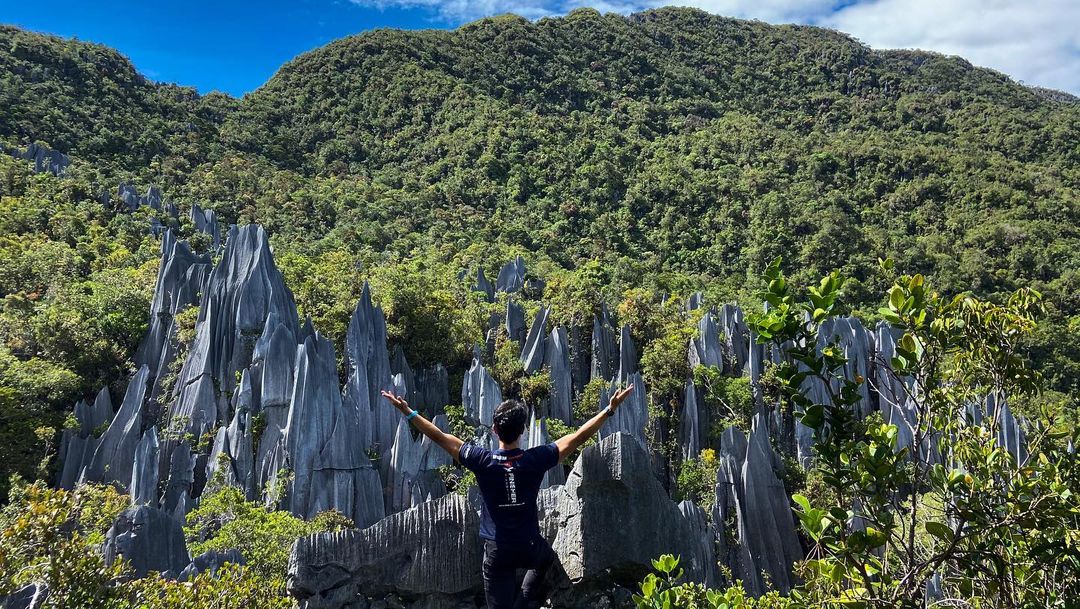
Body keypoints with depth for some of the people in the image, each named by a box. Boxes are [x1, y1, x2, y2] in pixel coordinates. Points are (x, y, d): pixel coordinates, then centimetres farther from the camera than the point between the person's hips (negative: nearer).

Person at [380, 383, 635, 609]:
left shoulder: (482, 460, -15)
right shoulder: (535, 459, -15)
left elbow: (440, 437, -8)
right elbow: (577, 438, -11)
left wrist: (408, 412, 1)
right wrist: (610, 409, -5)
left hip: (496, 552, 0)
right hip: (530, 547, 1)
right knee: (546, 557, 34)